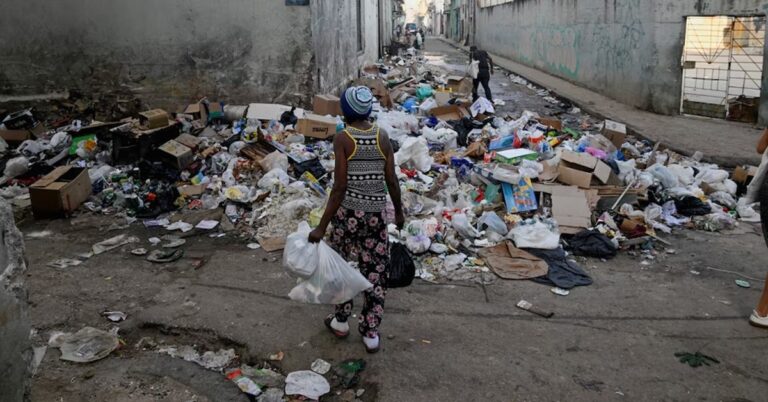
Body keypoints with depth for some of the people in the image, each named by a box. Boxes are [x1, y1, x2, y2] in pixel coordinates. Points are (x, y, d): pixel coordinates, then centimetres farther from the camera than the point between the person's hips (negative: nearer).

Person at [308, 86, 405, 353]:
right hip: (377, 213, 3)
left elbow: (339, 187, -16)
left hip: (348, 212, -3)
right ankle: (371, 334, 19)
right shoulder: (382, 137, -1)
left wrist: (322, 226, -13)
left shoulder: (343, 139, -12)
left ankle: (341, 322, 32)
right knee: (375, 272, 11)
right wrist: (399, 211, 18)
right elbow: (392, 181, 2)